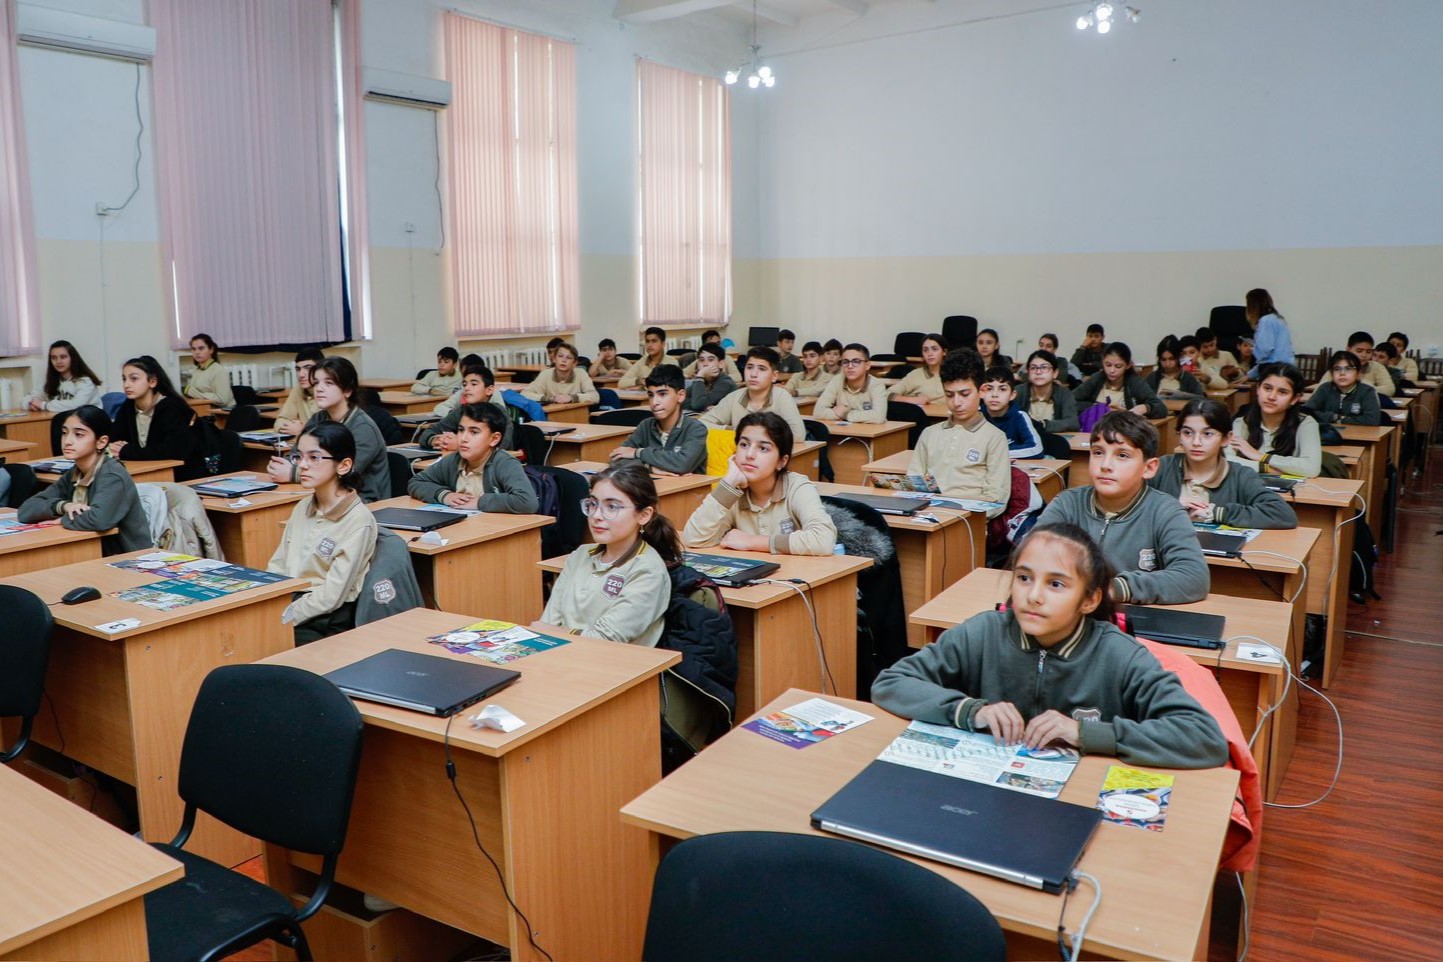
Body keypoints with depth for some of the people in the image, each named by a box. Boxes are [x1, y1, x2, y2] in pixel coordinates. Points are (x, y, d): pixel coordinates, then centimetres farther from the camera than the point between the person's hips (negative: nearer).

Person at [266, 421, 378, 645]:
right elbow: (277, 566, 13)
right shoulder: (303, 507, 11)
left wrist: (281, 620, -18)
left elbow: (331, 595, -15)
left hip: (327, 624, -6)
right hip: (290, 606, 6)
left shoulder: (358, 521, -12)